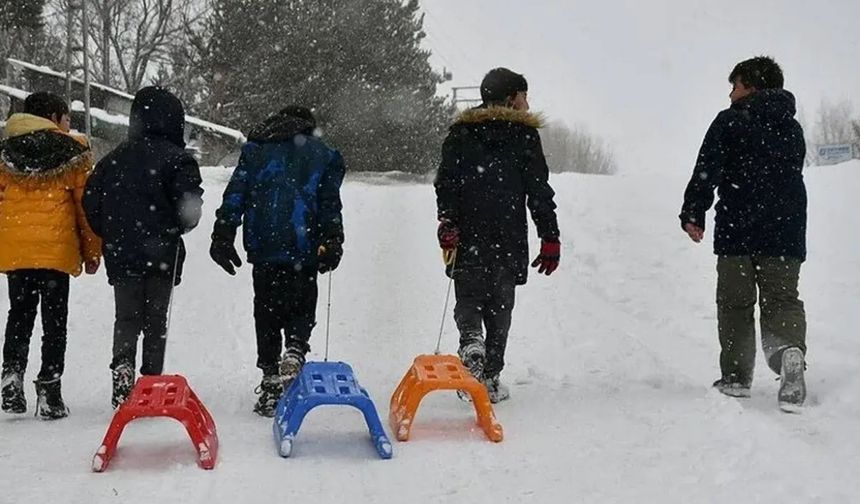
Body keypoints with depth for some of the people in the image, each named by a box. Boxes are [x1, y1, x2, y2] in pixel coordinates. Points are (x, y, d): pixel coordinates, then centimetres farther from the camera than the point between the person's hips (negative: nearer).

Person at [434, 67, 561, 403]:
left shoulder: (460, 133, 10)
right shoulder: (524, 135, 3)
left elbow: (446, 182, 1)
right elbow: (539, 192, 0)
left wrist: (447, 223, -2)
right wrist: (550, 238, 1)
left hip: (468, 238, 1)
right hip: (510, 241, -1)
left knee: (468, 298, 12)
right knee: (500, 306, 9)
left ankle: (471, 341, -20)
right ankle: (490, 378, 5)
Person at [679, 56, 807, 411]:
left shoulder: (730, 121, -1)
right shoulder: (792, 128, 16)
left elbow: (706, 171, -8)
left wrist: (693, 214, -4)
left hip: (737, 229, -4)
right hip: (786, 233, 4)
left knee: (735, 303, 7)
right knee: (782, 299, 4)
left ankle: (736, 377, 6)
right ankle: (790, 349, -25)